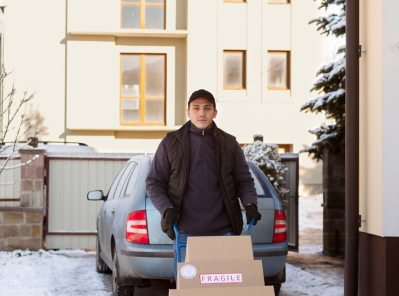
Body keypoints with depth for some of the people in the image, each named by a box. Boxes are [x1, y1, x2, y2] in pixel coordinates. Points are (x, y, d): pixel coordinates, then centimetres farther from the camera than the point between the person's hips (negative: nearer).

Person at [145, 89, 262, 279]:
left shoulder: (229, 143, 9)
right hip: (185, 232, -1)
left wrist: (250, 204, -10)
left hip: (223, 231, 1)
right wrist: (166, 210, -12)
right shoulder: (171, 143, 5)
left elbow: (244, 181, 10)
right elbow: (154, 183, 5)